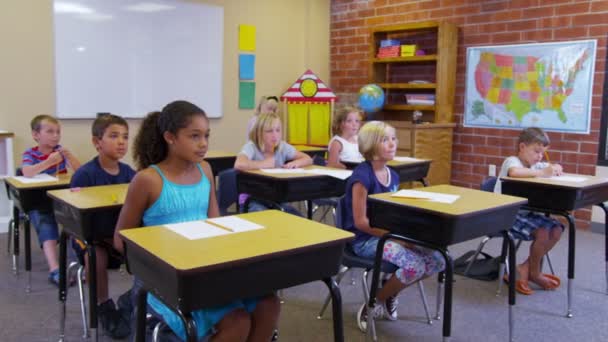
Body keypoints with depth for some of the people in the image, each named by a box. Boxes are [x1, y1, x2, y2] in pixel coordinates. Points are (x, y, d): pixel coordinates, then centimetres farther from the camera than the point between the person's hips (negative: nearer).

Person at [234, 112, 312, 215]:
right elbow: (239, 165, -37)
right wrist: (264, 164, -23)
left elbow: (308, 159, 5)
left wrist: (296, 163, -18)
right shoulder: (251, 147, -16)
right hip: (252, 199, -5)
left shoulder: (283, 147, -1)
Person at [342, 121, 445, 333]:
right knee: (414, 266, -27)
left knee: (437, 261, -7)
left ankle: (390, 290, 15)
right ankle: (373, 303, -2)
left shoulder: (393, 175, 7)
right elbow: (360, 222, -19)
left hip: (389, 234, 8)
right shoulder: (362, 176, -18)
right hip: (365, 239, -8)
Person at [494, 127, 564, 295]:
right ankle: (534, 273, 4)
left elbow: (555, 168, 20)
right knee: (542, 233, -23)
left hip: (526, 212, 9)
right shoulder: (512, 161, -13)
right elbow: (514, 172, -37)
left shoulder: (536, 165, 13)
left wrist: (555, 169, -5)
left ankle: (525, 268, 6)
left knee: (556, 230, -6)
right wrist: (542, 173, -33)